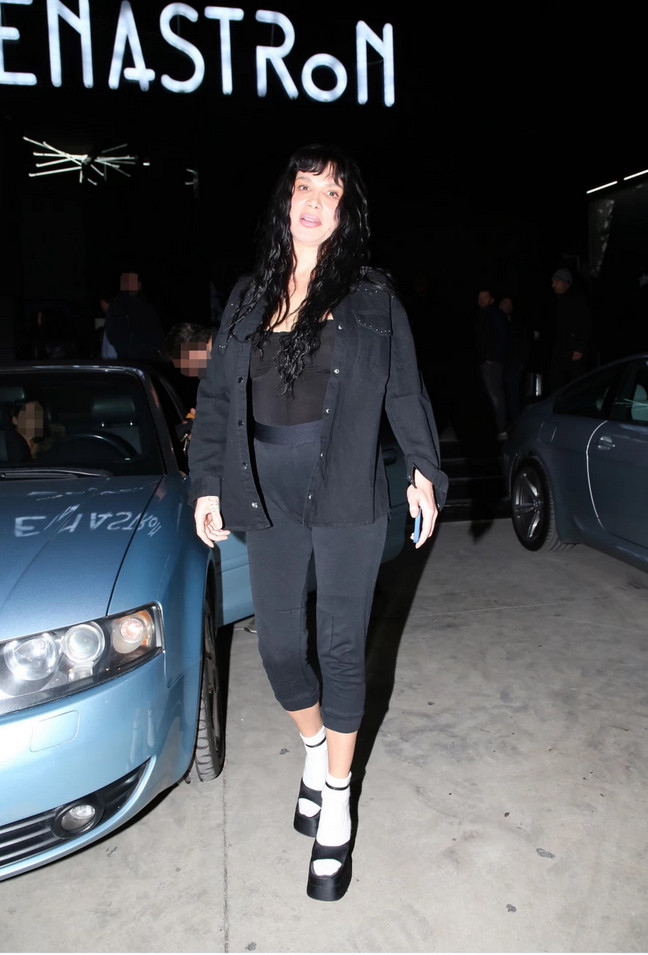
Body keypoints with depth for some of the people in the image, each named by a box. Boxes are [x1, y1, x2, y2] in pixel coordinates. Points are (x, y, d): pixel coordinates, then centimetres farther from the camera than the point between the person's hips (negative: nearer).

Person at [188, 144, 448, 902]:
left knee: (341, 647, 5)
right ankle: (314, 747, 41)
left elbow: (404, 393, 4)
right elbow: (216, 398, 10)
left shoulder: (372, 297, 4)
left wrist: (423, 470, -7)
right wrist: (207, 484, 4)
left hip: (346, 496, -2)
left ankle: (335, 803, 24)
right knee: (278, 646, 9)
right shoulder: (249, 298, 10)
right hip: (268, 497, 3)